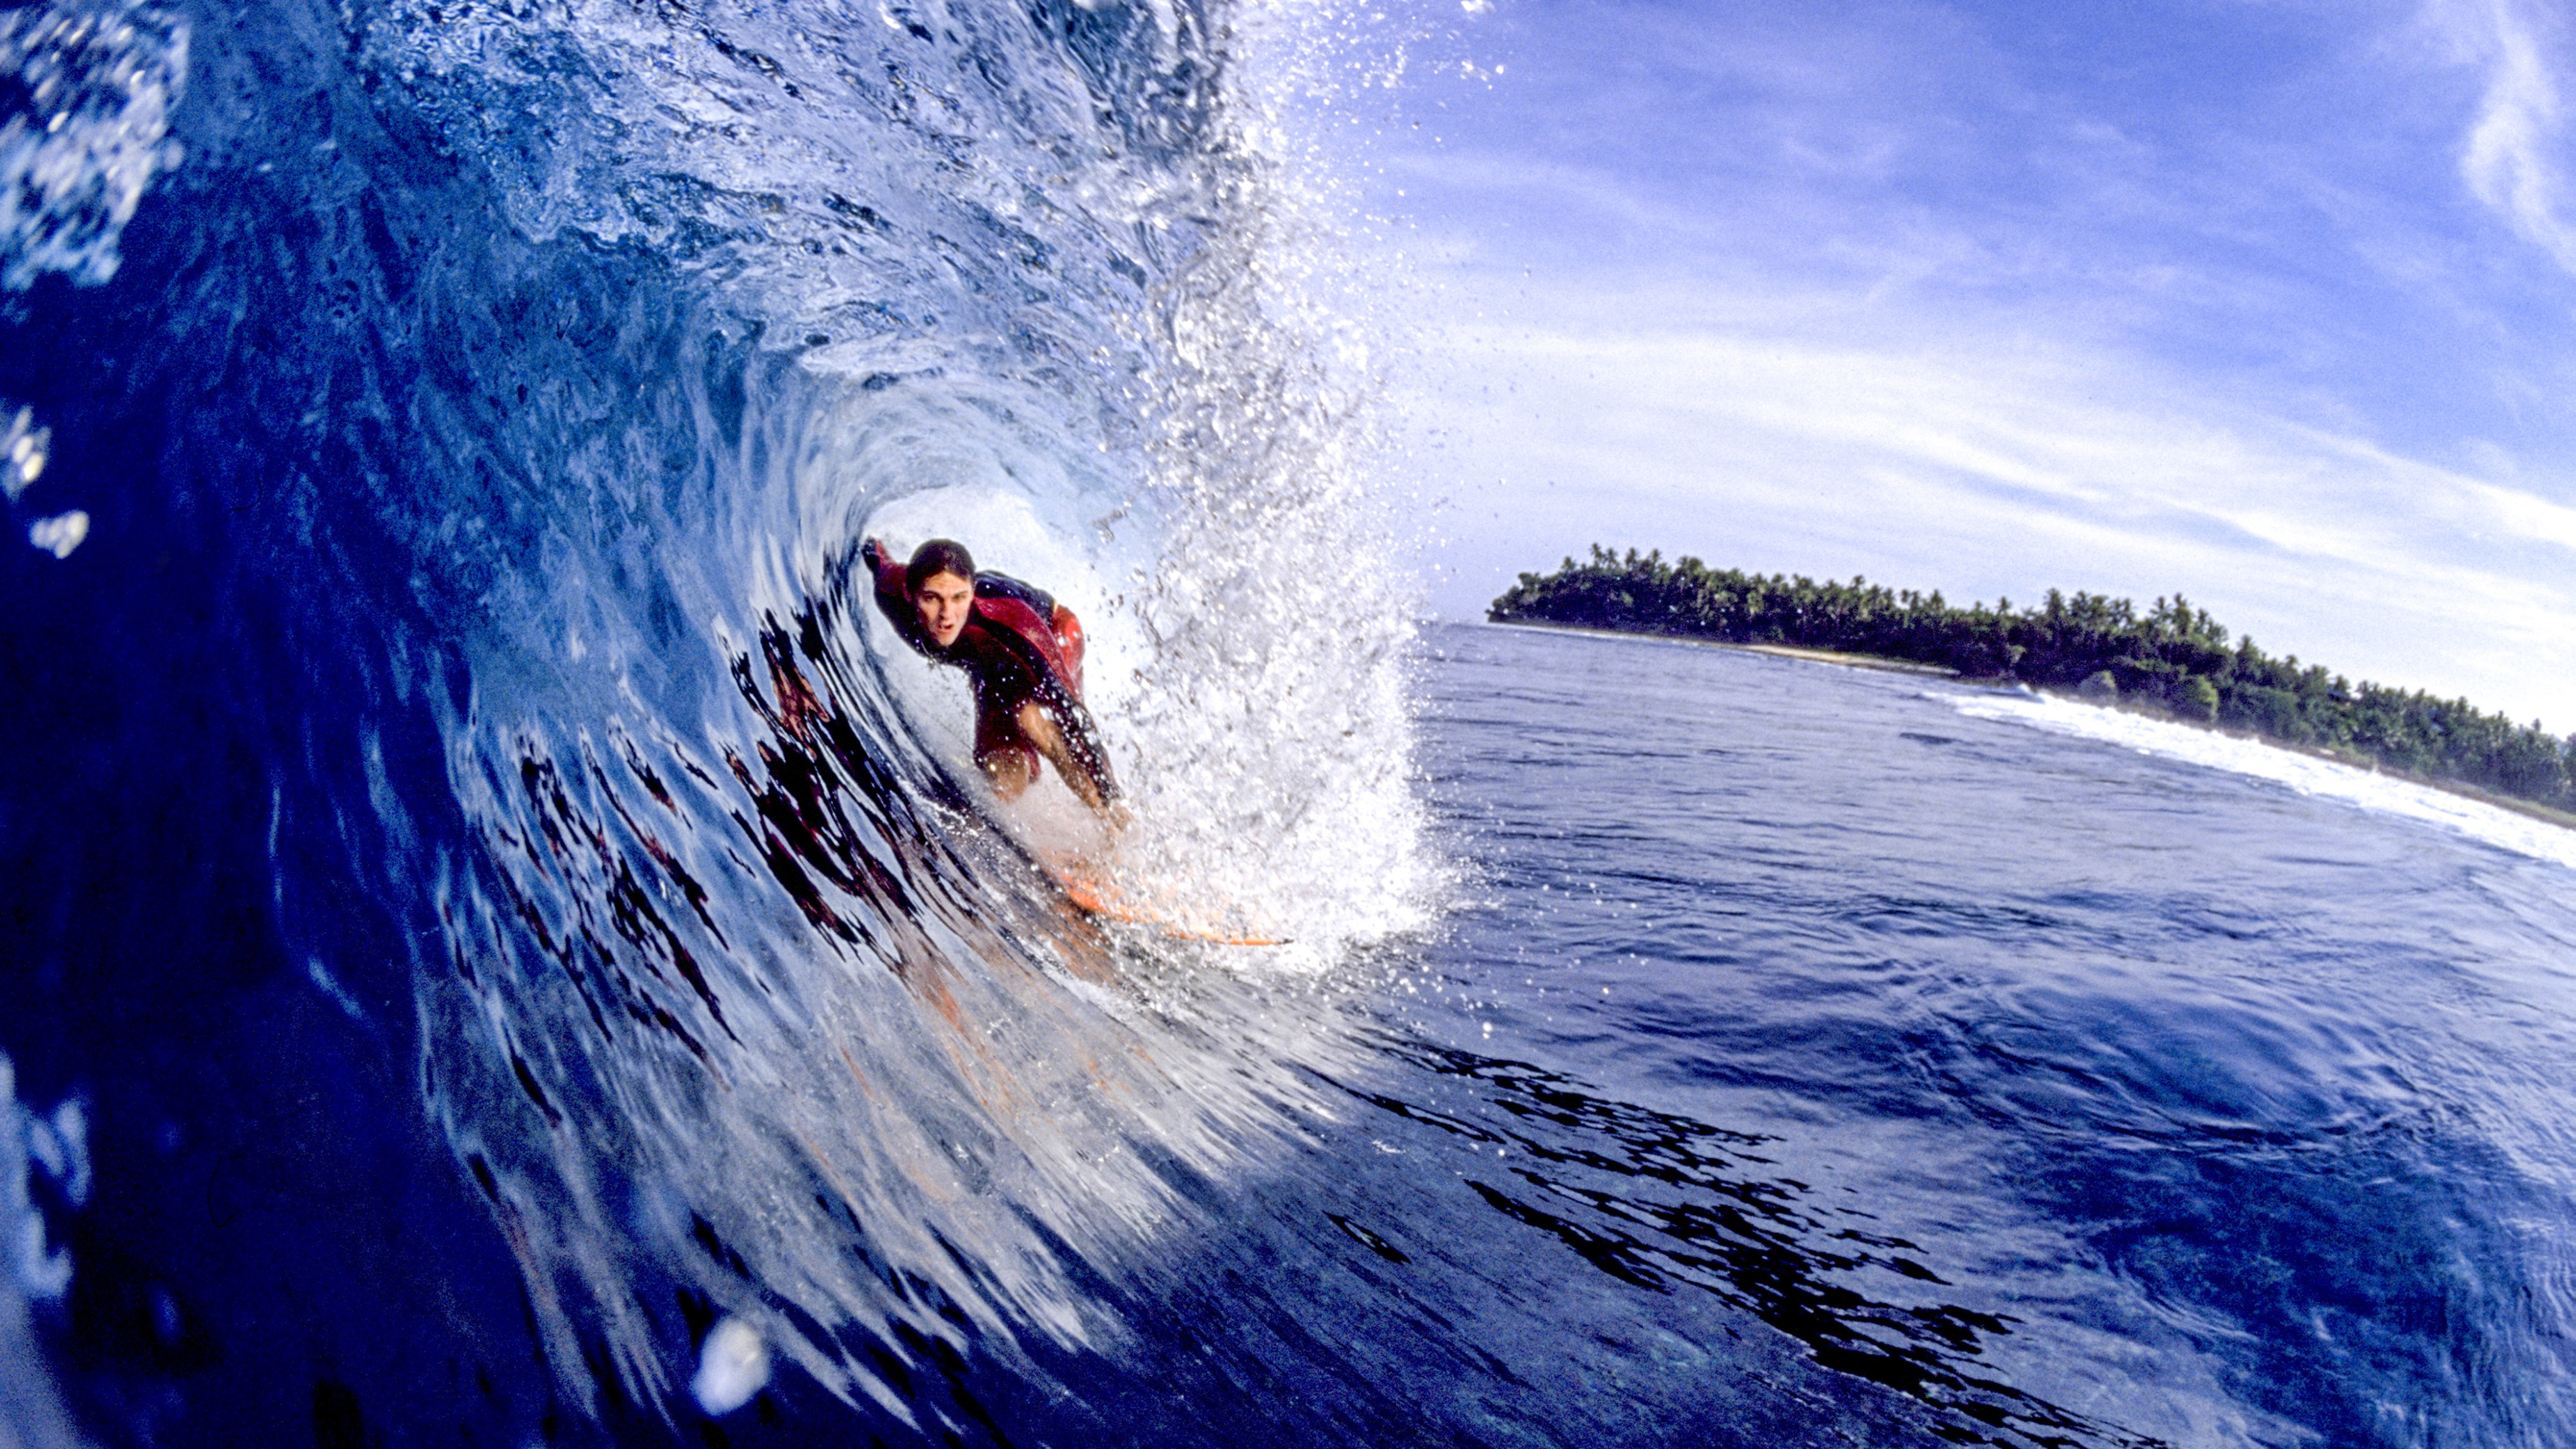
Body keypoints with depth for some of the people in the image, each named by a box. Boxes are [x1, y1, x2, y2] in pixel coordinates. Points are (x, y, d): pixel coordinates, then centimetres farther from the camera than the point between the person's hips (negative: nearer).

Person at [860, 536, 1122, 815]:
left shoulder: (1010, 622, -45)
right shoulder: (892, 591, -34)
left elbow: (1070, 712, -43)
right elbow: (871, 550, -8)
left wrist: (1110, 800, -44)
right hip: (990, 670, 4)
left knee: (1032, 717, -35)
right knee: (1006, 785, -9)